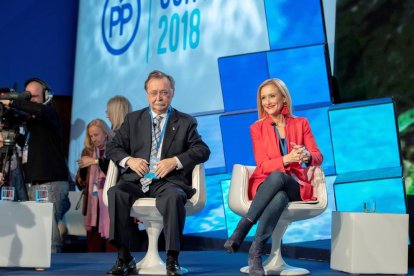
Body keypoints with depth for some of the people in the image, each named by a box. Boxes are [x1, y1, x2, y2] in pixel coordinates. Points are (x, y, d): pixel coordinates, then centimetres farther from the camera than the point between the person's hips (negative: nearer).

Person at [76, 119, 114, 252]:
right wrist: (83, 168, -4)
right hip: (92, 203, 4)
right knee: (93, 247, 3)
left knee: (112, 246, -10)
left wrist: (96, 161, -19)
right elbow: (80, 183, 13)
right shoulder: (88, 152, 15)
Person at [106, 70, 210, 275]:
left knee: (174, 197, -37)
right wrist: (128, 160, -7)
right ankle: (124, 257, -21)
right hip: (137, 180, 2)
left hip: (168, 181, -2)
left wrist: (175, 161, -14)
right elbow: (112, 148, 15)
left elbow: (203, 150, 2)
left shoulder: (185, 122, 13)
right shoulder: (133, 119, 20)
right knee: (115, 193, -29)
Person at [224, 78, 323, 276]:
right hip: (265, 184, 0)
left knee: (278, 177, -37)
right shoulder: (257, 128, 4)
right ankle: (255, 255, -36)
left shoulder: (300, 124, 9)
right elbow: (263, 166, -6)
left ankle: (242, 228, -36)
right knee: (279, 193, -38)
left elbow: (318, 157, 4)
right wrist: (286, 159, -26)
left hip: (294, 185, 1)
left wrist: (307, 156, -22)